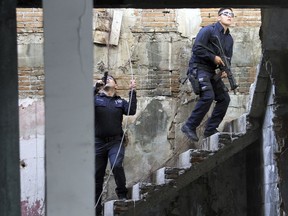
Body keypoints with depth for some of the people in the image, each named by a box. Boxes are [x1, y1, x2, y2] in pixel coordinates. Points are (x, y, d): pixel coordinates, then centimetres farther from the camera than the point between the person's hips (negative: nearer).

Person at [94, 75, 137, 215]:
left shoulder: (120, 102, 13)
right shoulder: (96, 99, 7)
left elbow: (131, 111, -3)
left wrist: (132, 92, -7)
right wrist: (96, 87, -15)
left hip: (116, 142, 0)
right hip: (98, 142, 0)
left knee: (116, 165, -28)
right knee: (97, 176, 4)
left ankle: (122, 194, -9)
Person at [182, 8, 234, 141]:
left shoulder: (229, 39, 14)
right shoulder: (208, 30, -10)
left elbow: (227, 58, 17)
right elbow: (197, 49, -17)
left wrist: (225, 70, -4)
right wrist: (213, 57, -17)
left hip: (211, 72, 9)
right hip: (198, 68, -9)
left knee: (224, 98, 3)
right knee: (208, 96, -25)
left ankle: (210, 130, 8)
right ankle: (189, 127, -17)